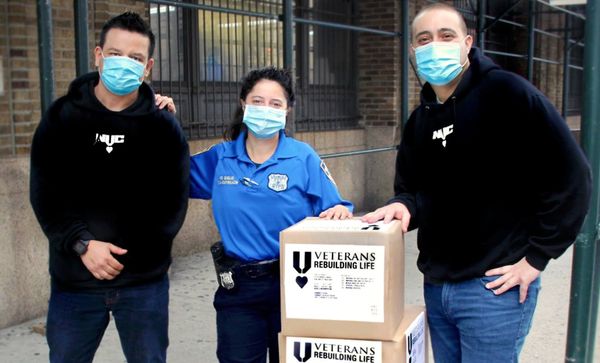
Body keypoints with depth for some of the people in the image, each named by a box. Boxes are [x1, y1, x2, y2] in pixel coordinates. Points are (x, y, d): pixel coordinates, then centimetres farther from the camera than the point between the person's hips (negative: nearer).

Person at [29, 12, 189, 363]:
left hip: (144, 281, 0)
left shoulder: (164, 126, -1)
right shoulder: (61, 116, 1)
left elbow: (174, 203, -2)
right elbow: (45, 195, -2)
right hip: (74, 280, 1)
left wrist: (125, 255, -9)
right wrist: (82, 245, -16)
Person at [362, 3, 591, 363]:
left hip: (494, 286, -7)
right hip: (436, 286, 7)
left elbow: (570, 175, -15)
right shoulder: (420, 120, 11)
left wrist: (537, 256, -14)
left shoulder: (507, 93, -12)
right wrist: (403, 206, -7)